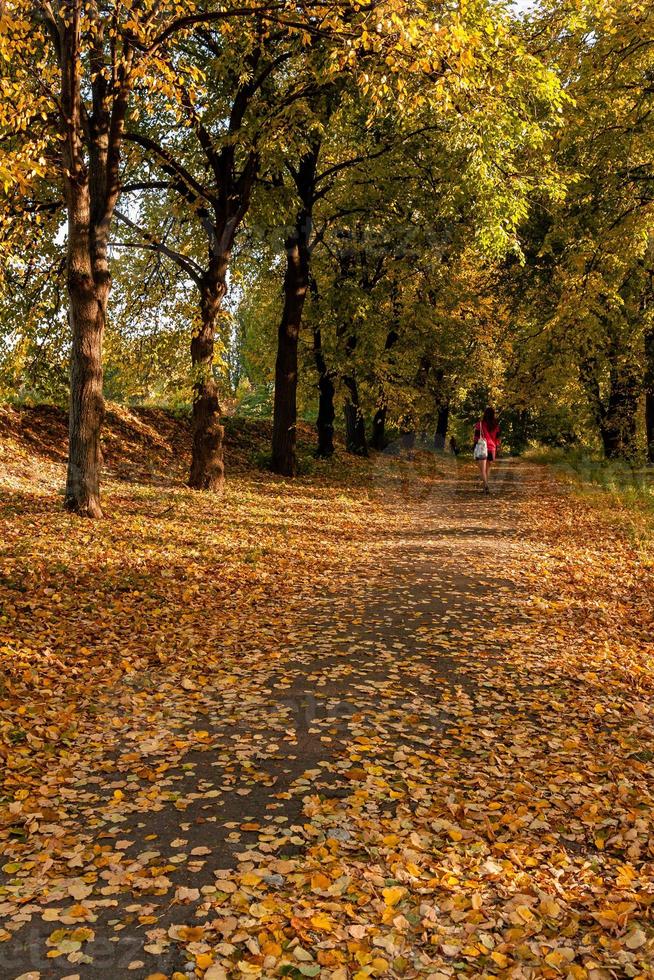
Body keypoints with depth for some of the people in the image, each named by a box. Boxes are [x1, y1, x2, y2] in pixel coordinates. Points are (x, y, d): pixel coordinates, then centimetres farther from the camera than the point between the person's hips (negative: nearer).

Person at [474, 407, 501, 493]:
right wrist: (497, 451, 16)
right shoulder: (496, 426, 8)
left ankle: (486, 485, -25)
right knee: (488, 469, 15)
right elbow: (497, 439, 10)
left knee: (482, 469, -6)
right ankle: (485, 487, 20)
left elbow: (476, 437, -5)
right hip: (492, 449, 4)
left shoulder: (480, 423, -5)